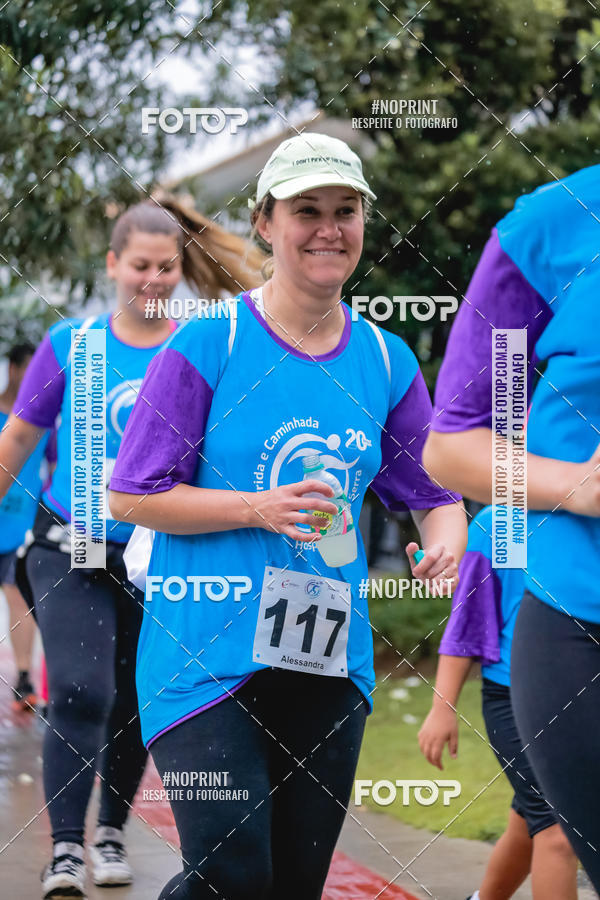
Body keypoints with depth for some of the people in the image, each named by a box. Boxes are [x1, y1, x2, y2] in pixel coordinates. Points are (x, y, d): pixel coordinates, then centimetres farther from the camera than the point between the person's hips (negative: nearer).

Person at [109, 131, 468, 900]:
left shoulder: (387, 361, 7)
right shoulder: (207, 345, -6)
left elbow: (434, 490, 14)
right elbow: (131, 497, -6)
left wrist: (444, 539, -9)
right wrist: (260, 508, -16)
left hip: (331, 661, 5)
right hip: (207, 655, -5)